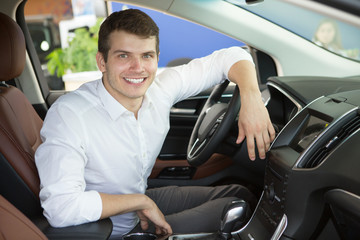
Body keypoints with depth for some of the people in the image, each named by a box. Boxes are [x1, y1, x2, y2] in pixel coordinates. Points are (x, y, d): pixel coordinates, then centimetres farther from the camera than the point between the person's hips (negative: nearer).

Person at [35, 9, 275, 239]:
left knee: (241, 195, 11)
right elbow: (60, 208, -41)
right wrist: (142, 202, -30)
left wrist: (252, 100, -26)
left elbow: (230, 57, -5)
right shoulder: (68, 114, -31)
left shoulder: (160, 88, -14)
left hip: (142, 200, 7)